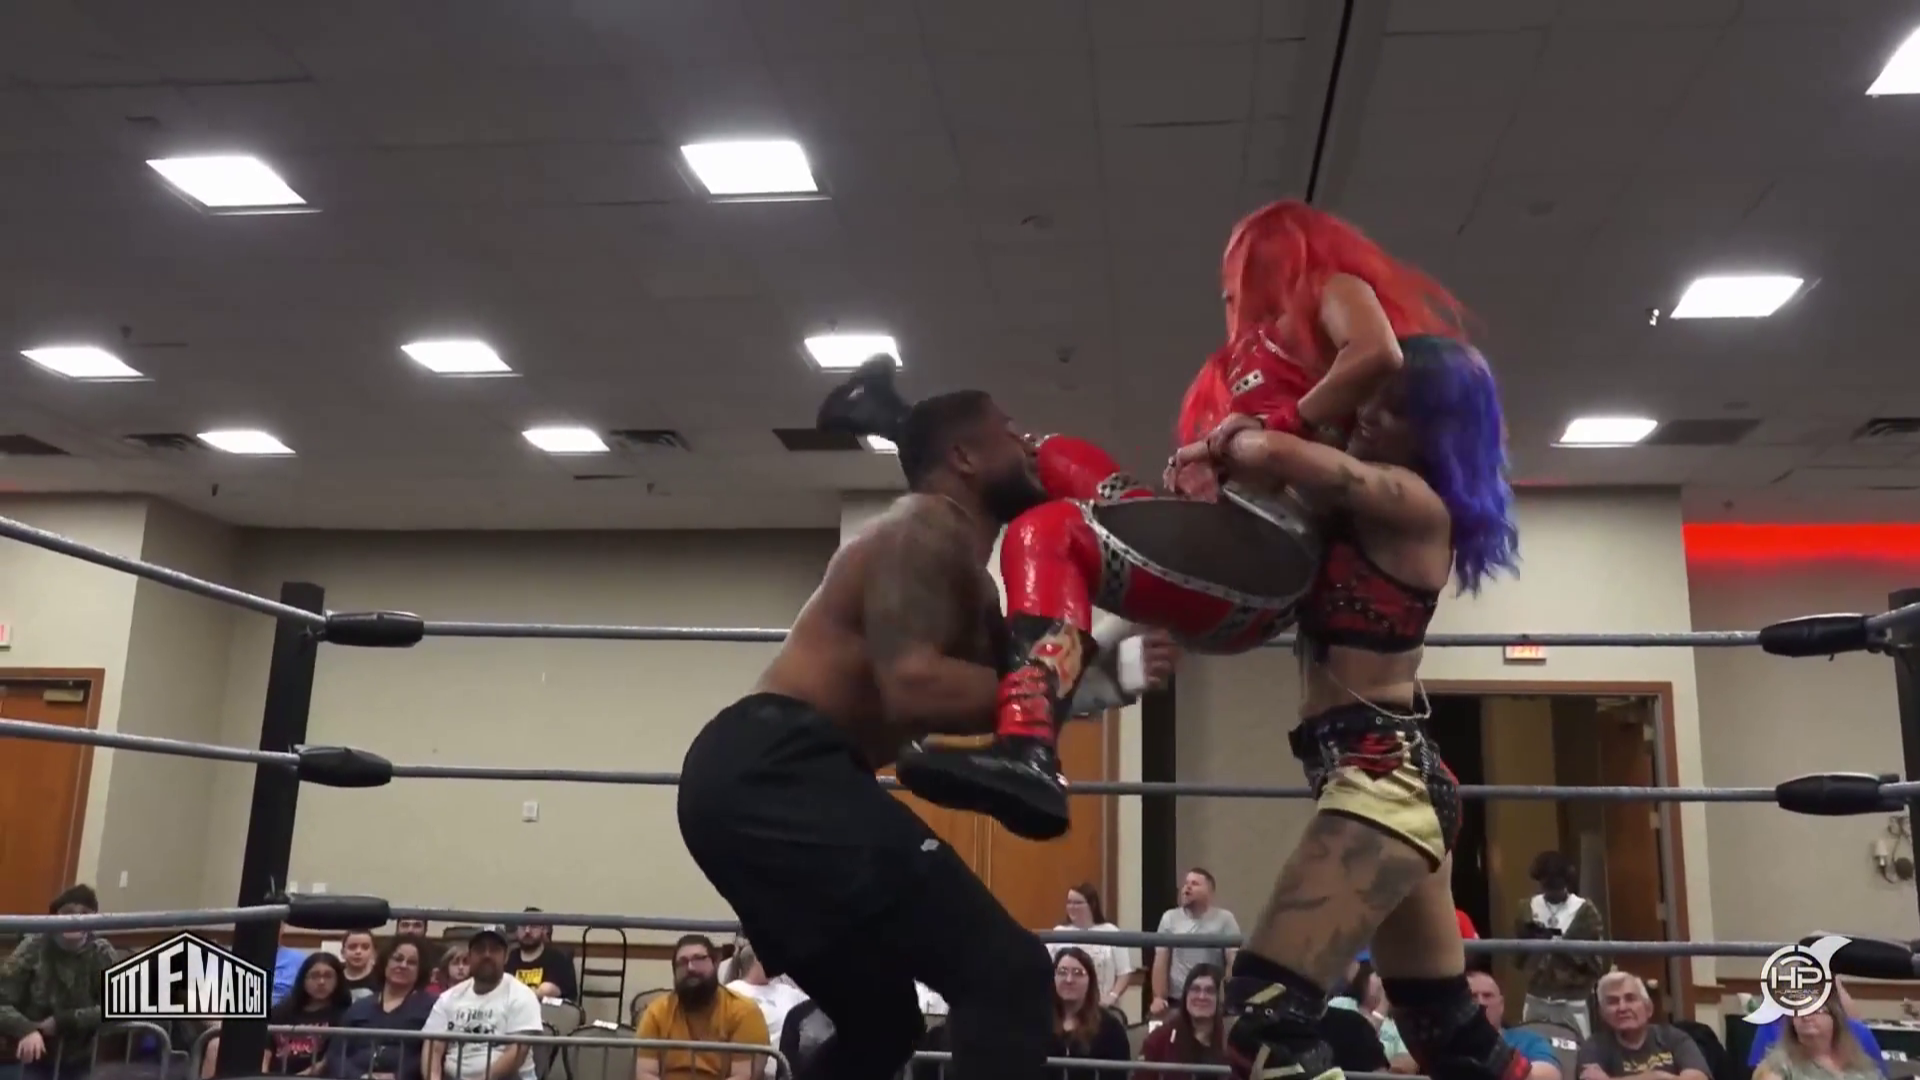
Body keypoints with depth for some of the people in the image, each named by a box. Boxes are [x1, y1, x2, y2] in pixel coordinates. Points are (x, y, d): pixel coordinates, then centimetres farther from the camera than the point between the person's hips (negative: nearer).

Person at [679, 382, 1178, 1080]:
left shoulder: (962, 568, 25)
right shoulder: (927, 530, -6)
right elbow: (914, 690, -22)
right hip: (774, 776, -11)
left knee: (879, 1022, 22)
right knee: (1006, 971, -15)